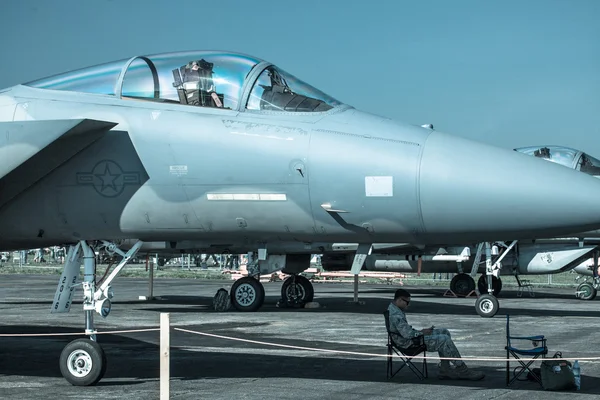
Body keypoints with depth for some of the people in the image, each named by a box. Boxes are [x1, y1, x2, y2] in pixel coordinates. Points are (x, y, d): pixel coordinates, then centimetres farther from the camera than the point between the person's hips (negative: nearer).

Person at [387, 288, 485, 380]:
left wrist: (420, 331, 9)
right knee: (444, 340, -18)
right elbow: (407, 334, -28)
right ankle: (462, 370, -8)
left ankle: (445, 370, 4)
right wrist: (421, 332, -11)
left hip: (412, 338, 12)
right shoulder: (395, 315, -23)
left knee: (445, 333, 9)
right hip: (409, 343, -12)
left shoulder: (394, 308, 13)